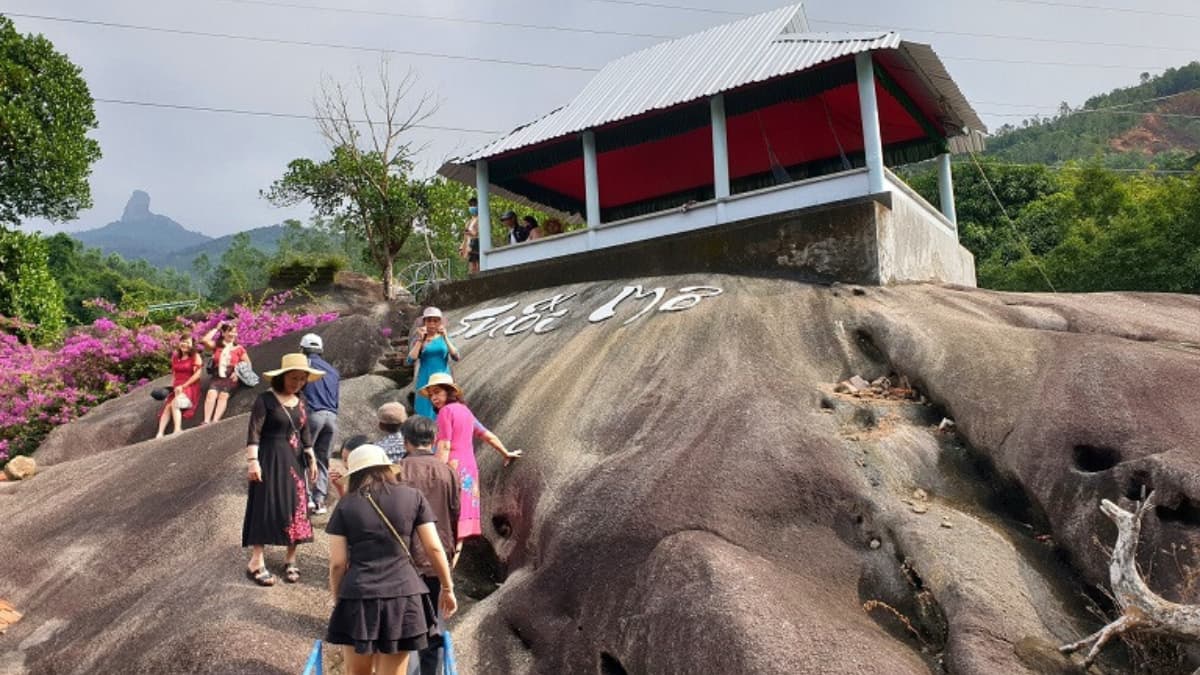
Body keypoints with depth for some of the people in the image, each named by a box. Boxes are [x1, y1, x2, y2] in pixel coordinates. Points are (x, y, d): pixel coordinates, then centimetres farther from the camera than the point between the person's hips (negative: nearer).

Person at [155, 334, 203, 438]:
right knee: (167, 407, -16)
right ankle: (159, 434, -26)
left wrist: (183, 386, -14)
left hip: (190, 387, -5)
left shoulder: (195, 356, 1)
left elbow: (197, 374, -9)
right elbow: (173, 373, 22)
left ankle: (177, 430, -36)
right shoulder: (175, 356, 19)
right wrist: (172, 386, 5)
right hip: (176, 388, 5)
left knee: (174, 403, -28)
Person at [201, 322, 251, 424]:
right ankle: (206, 421, -37)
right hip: (217, 377, 2)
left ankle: (215, 421, -40)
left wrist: (238, 372, -8)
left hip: (231, 378, -1)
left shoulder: (239, 348, 11)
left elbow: (248, 365, 11)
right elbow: (204, 340, -3)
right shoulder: (217, 345, 15)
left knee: (223, 395, -27)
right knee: (211, 394, -26)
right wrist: (216, 329, 8)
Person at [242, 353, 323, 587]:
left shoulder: (301, 403, 10)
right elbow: (254, 432, -14)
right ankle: (256, 562, -1)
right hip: (270, 460, -6)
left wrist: (311, 459, 14)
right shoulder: (265, 400, -9)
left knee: (295, 508, 6)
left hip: (294, 461, 6)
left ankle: (290, 560, 15)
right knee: (266, 506, -6)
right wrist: (252, 460, -21)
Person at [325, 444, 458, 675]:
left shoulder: (346, 505, 4)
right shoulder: (413, 497, 5)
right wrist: (447, 588, 14)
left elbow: (337, 563, 1)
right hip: (403, 598, 0)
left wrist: (337, 601, 15)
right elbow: (434, 548, 3)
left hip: (357, 598, 0)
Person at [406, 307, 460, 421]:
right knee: (425, 414, -1)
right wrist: (420, 339, -16)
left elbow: (456, 357, -8)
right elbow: (410, 360, -12)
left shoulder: (444, 337, 5)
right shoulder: (418, 338, 0)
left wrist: (445, 337, -15)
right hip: (425, 381, -1)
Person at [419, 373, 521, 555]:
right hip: (469, 468, 8)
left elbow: (444, 447, -14)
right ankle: (454, 557, 9)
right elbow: (488, 435, 24)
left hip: (453, 466, -8)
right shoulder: (465, 410, 17)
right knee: (462, 516, 8)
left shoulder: (446, 411, -6)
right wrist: (506, 453, 35)